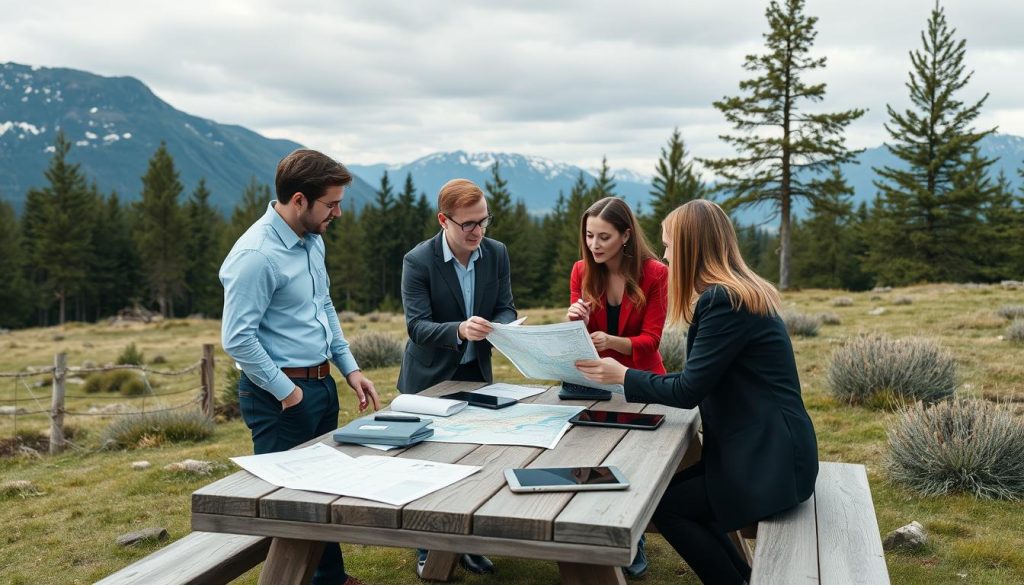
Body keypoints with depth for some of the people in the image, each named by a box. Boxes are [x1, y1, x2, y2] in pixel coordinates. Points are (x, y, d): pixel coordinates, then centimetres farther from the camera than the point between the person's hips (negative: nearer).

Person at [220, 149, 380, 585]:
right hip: (281, 394, -9)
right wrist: (286, 392, -15)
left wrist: (349, 368, 11)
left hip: (322, 384, 9)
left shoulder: (313, 240, 6)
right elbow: (237, 339, -22)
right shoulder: (256, 254, -21)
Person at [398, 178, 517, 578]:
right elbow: (417, 326, -23)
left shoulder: (497, 253, -4)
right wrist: (460, 330, -41)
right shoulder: (418, 261, -18)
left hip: (477, 373, 4)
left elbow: (506, 308, 0)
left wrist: (499, 327, -24)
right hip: (430, 377, -4)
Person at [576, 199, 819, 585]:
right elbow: (699, 382, 13)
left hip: (770, 459, -9)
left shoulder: (724, 300, -20)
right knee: (663, 487, 11)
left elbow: (688, 391, -19)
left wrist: (622, 375, -6)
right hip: (761, 447, 9)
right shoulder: (739, 292, 11)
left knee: (664, 505, -3)